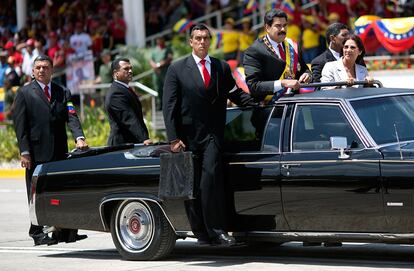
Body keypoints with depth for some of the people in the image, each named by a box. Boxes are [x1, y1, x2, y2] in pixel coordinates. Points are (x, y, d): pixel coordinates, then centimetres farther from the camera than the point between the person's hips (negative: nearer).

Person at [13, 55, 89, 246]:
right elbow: (19, 124, -1)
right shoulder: (24, 93, 4)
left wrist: (79, 137, -16)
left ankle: (63, 231, 4)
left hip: (59, 152, 3)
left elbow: (71, 117, 3)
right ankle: (37, 233, 6)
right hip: (36, 154, -3)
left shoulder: (62, 92, 14)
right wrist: (24, 152, -10)